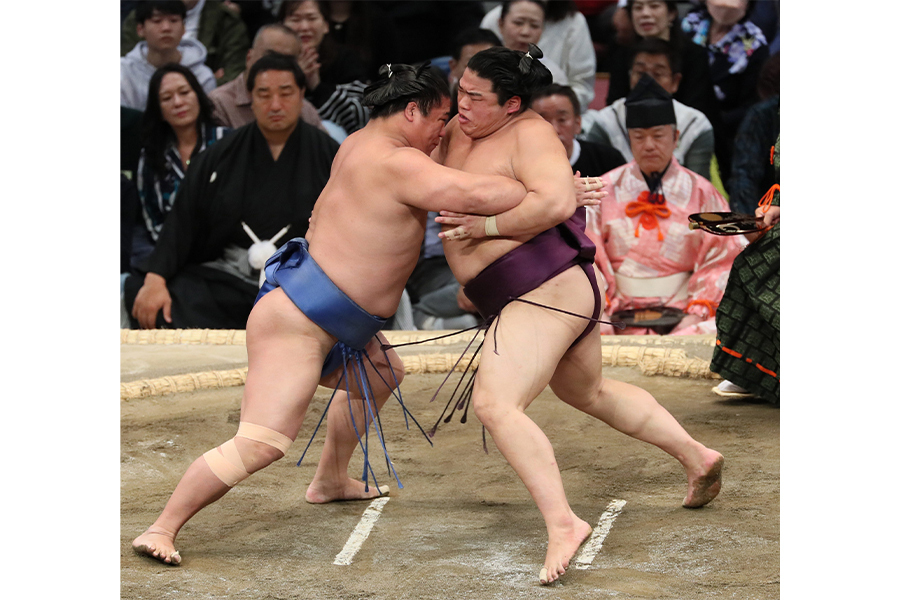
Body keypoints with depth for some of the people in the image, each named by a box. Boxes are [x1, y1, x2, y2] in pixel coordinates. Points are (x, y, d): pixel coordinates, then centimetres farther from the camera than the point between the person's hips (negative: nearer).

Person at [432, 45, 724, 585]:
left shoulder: (530, 134, -13)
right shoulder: (459, 133, 13)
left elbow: (556, 202, -26)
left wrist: (482, 226, -21)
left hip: (546, 292, -11)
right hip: (556, 295, 11)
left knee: (495, 404, -24)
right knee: (590, 393, 28)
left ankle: (563, 523, -30)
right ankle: (698, 457, 39)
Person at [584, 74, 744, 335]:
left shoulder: (700, 193, 10)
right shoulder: (606, 190, 10)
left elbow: (720, 261, 5)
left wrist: (696, 314, -9)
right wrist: (599, 313, -8)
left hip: (682, 313, 0)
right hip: (620, 312, 0)